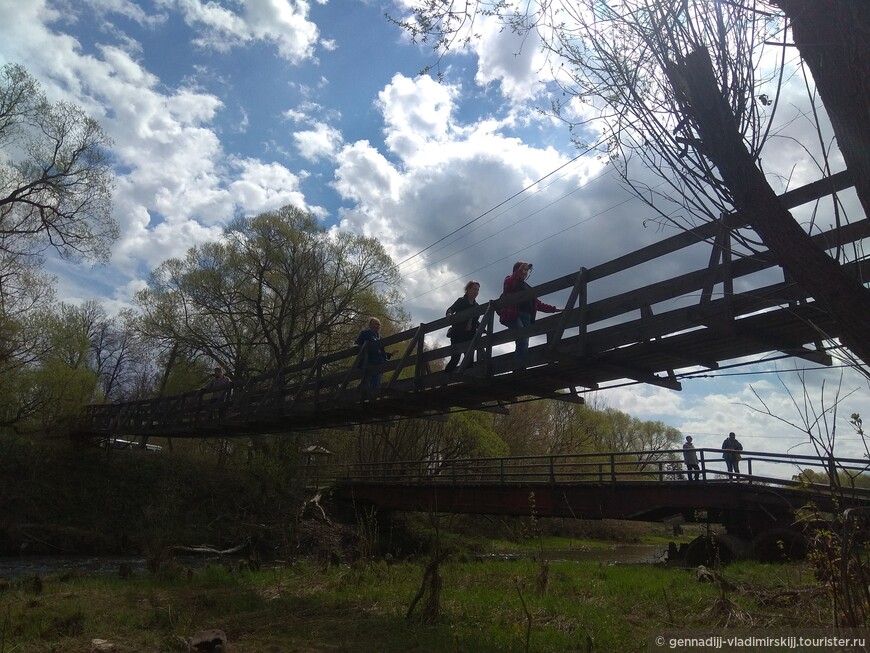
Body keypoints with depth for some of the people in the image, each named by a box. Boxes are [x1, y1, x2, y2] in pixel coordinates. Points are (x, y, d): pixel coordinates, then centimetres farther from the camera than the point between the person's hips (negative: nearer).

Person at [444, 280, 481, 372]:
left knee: (470, 359, -4)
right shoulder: (461, 301, 2)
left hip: (470, 335, 5)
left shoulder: (476, 306, 17)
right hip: (458, 334, -5)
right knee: (455, 358, -15)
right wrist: (449, 314, -34)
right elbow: (450, 310, -11)